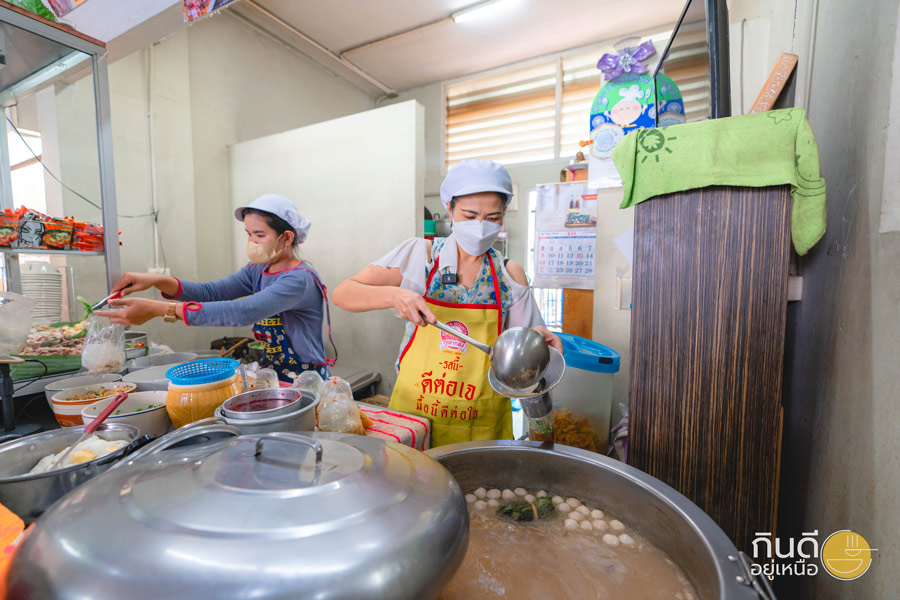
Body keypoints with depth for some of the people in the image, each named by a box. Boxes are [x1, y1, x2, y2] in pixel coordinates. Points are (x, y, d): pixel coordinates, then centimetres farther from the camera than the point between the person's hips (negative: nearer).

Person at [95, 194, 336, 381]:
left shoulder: (300, 279, -20)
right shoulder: (258, 270, 8)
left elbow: (242, 312, -30)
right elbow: (210, 292, 3)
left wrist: (158, 309, -29)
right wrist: (158, 280, -13)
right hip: (272, 378, 7)